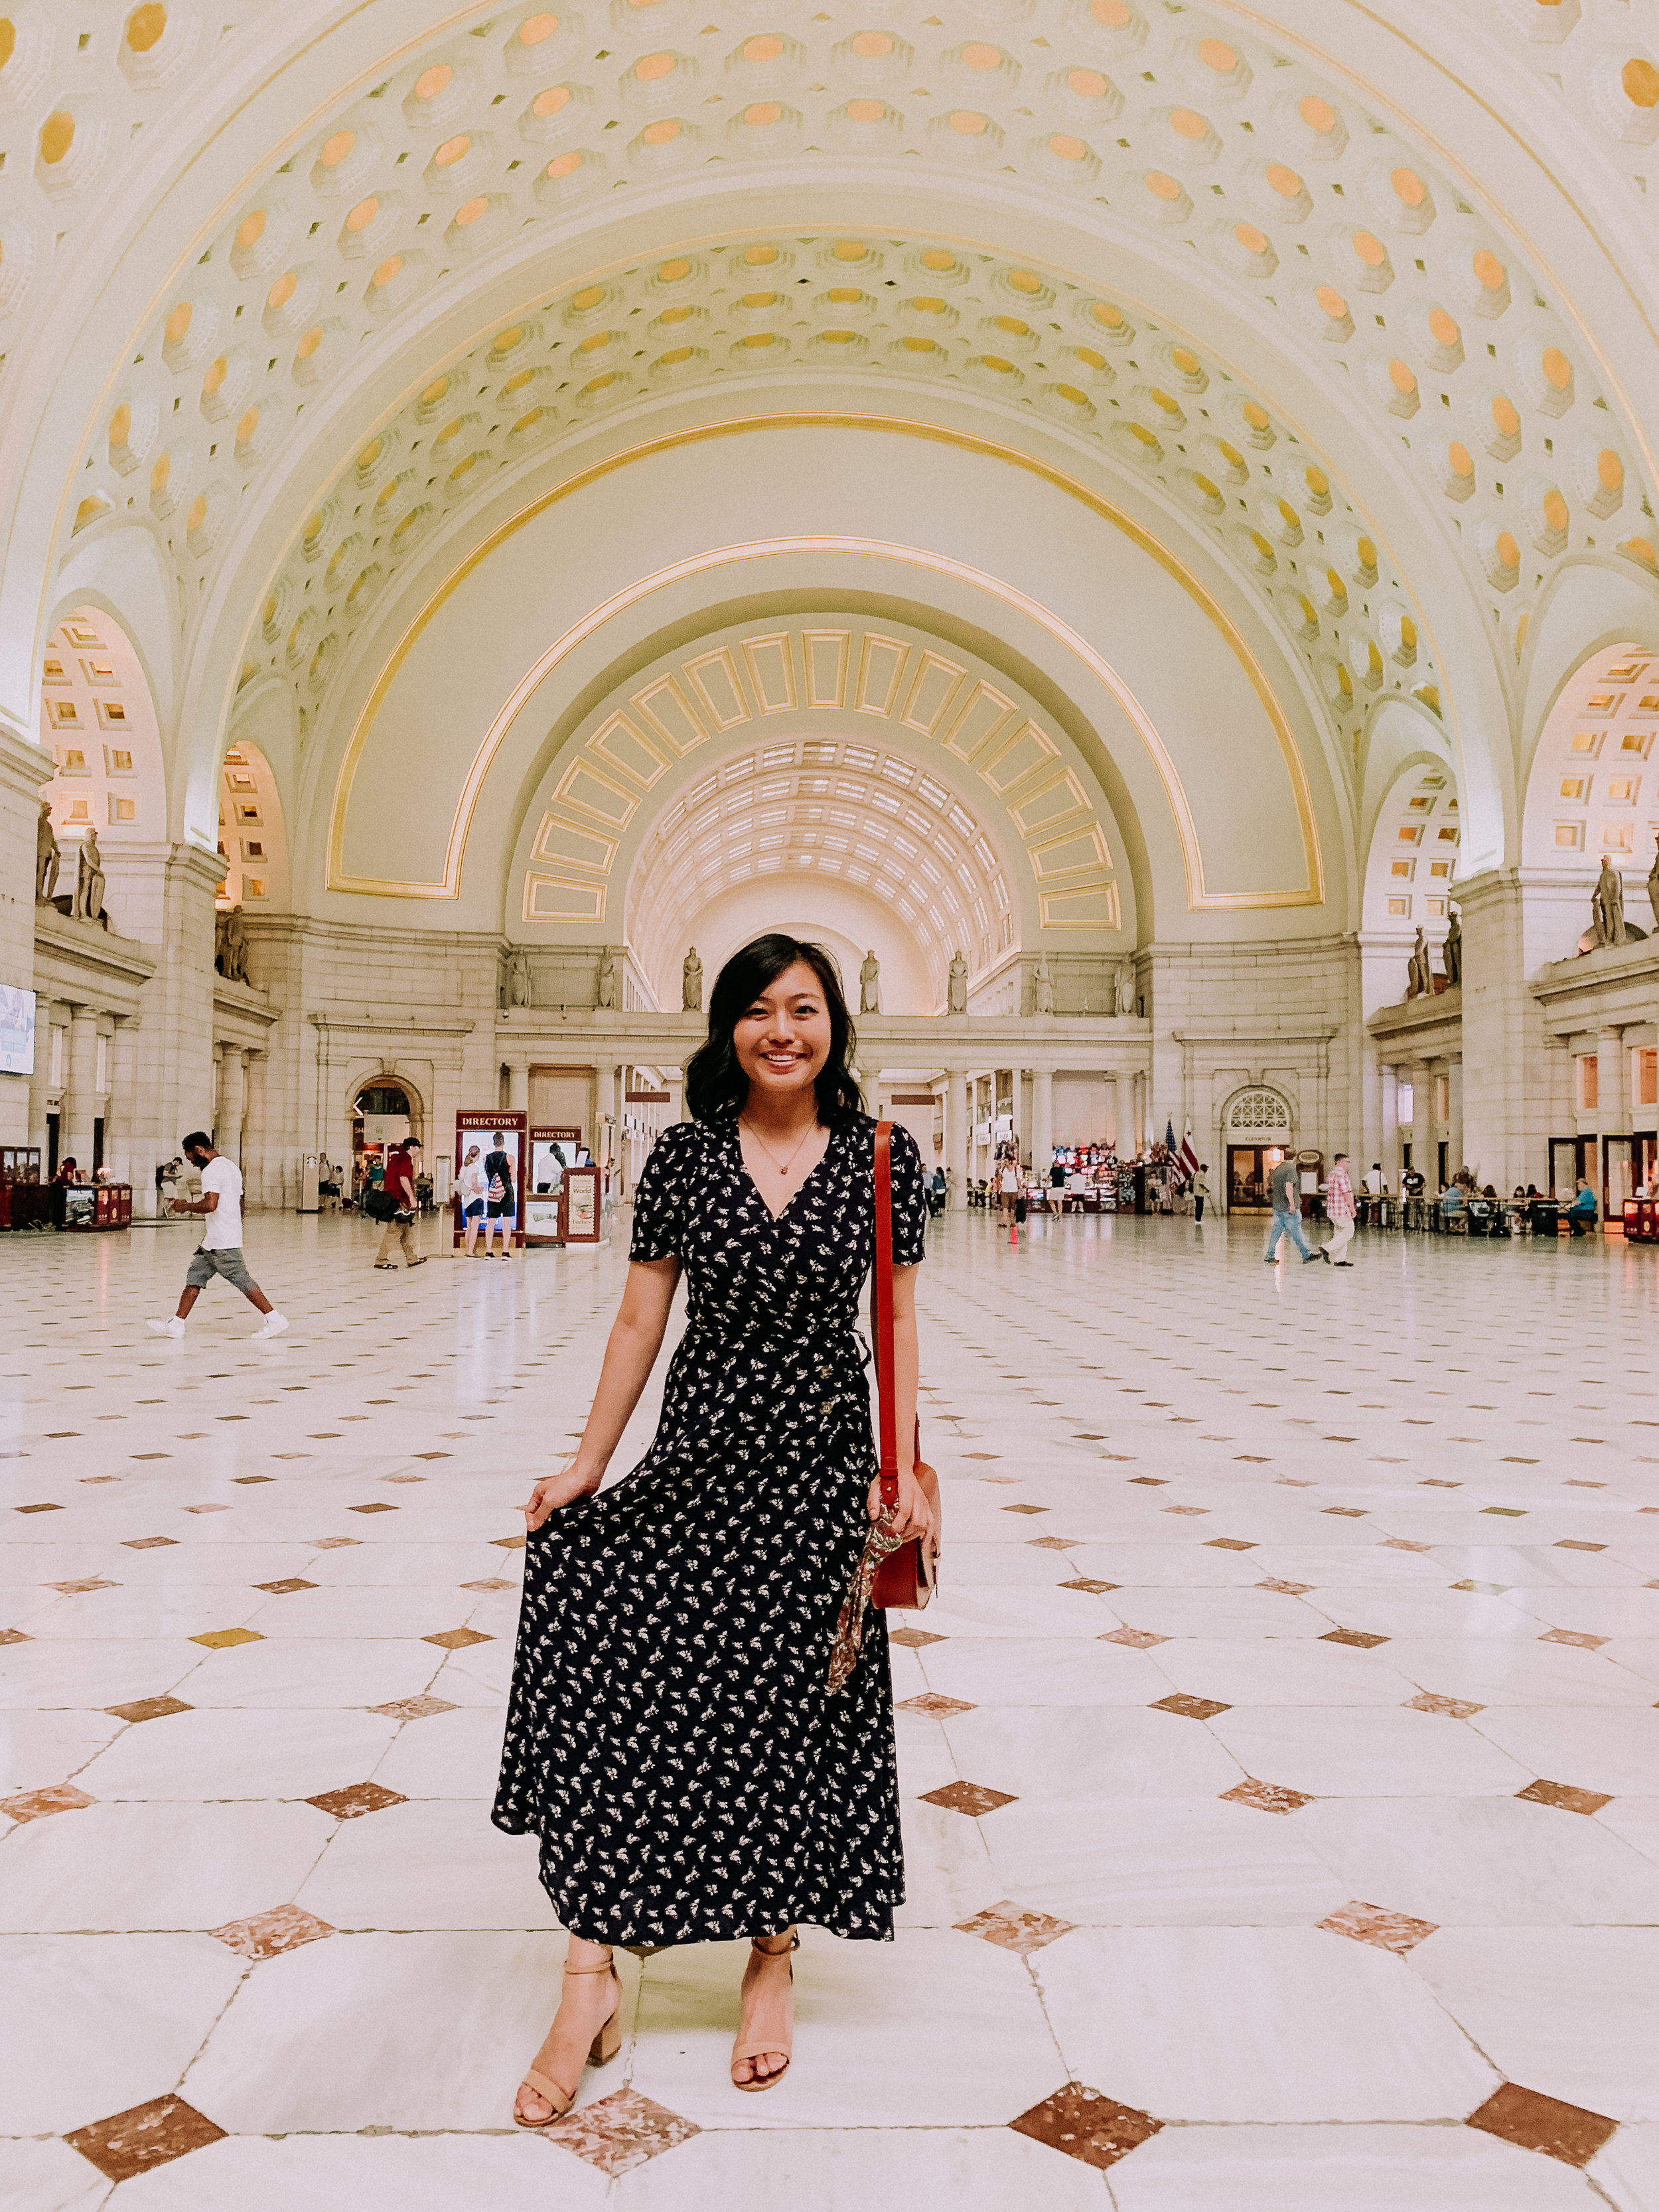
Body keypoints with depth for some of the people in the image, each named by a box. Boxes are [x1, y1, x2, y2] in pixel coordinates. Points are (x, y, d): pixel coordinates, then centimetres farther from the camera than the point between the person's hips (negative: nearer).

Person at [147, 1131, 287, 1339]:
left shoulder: (211, 1171, -15)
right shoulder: (231, 1166, 17)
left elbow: (210, 1204, -28)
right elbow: (239, 1204, 23)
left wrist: (185, 1206, -12)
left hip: (222, 1243, -10)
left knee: (242, 1281, -5)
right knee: (194, 1277, 10)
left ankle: (275, 1320, 0)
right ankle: (177, 1325, 11)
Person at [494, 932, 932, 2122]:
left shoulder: (882, 1155, -4)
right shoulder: (684, 1155, -2)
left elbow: (900, 1318, 0)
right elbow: (641, 1318, 1)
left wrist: (905, 1473, -4)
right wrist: (588, 1463, -1)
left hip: (823, 1455, 0)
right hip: (699, 1450, 1)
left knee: (792, 1700, 9)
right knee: (626, 1676, -12)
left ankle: (775, 1955, 31)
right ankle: (593, 1978, 2)